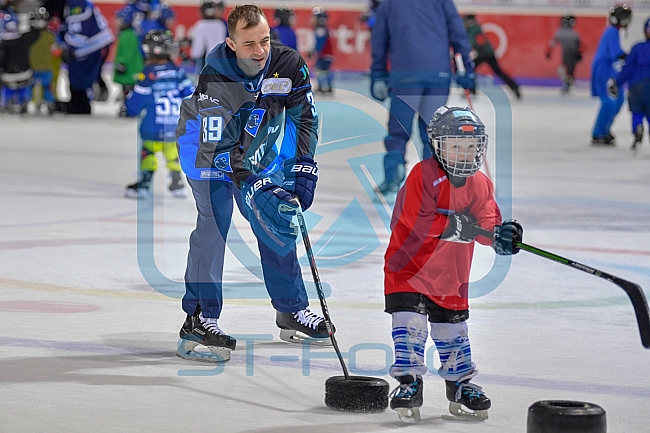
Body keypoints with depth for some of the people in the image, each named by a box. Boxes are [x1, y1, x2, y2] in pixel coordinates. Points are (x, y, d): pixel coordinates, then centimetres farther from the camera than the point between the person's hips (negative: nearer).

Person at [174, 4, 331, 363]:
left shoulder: (289, 64, -21)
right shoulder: (214, 80, -34)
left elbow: (304, 117, -8)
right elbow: (216, 148, -36)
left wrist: (304, 170, -15)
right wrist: (252, 185, -46)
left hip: (259, 148, 5)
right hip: (207, 146, -5)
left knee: (279, 220, 4)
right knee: (214, 223, -16)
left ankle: (290, 310, 18)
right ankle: (199, 318, -14)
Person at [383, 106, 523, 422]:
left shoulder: (481, 185, 2)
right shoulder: (424, 175, -18)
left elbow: (486, 223, -4)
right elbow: (418, 221, -27)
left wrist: (500, 235, -26)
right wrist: (458, 225, -32)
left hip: (451, 275, 5)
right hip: (410, 266, -5)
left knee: (453, 330, 15)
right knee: (410, 324, -10)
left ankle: (461, 385, 28)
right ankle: (409, 382, 0)